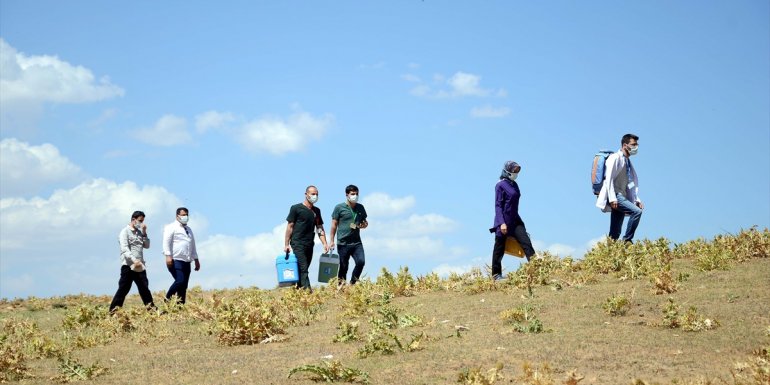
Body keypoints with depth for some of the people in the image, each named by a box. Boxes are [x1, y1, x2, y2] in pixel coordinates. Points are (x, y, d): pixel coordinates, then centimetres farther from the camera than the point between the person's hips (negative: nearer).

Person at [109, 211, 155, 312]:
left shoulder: (140, 232, 17)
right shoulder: (125, 231, -3)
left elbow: (147, 246, 14)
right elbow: (124, 249, -14)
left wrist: (144, 233, 3)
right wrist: (134, 260, -25)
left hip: (140, 266, 6)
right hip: (128, 265, -6)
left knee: (144, 287, 6)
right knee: (123, 288, -5)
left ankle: (150, 307, 9)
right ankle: (114, 309, -1)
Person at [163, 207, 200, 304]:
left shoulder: (189, 230, 23)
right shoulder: (171, 227, 0)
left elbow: (193, 246, 27)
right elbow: (166, 242, -10)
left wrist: (196, 260, 21)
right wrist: (168, 256, -21)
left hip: (186, 262, 7)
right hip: (175, 261, -7)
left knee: (184, 286, 3)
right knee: (180, 281, -21)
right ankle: (167, 299, -5)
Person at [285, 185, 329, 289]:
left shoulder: (316, 211, 15)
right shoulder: (296, 208, -2)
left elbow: (320, 228, 16)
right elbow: (290, 226, -2)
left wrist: (325, 243, 3)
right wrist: (286, 244, -6)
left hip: (309, 245, 6)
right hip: (298, 244, -6)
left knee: (303, 270, 6)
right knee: (303, 269, -14)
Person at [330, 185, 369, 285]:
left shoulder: (360, 208, 11)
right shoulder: (339, 208, -1)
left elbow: (364, 222, 22)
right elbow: (334, 225, 1)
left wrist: (364, 225, -3)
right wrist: (332, 241, -3)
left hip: (356, 242, 3)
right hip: (343, 243, -3)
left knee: (361, 262, -13)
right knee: (343, 267, 1)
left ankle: (353, 284, 5)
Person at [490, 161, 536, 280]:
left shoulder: (514, 185, 14)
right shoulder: (500, 185, -8)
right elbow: (498, 205, -13)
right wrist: (502, 223, -21)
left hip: (515, 220, 7)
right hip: (503, 220, -7)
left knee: (526, 242, -8)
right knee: (499, 248, 1)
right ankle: (496, 274, 9)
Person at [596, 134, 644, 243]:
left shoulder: (628, 162, 19)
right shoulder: (615, 158, -5)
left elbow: (633, 183, 18)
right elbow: (609, 179, -14)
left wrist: (636, 200, 5)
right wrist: (612, 199, -23)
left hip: (621, 197, 8)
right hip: (615, 196, -8)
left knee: (615, 233, 3)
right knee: (636, 211, -25)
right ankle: (627, 240, -20)